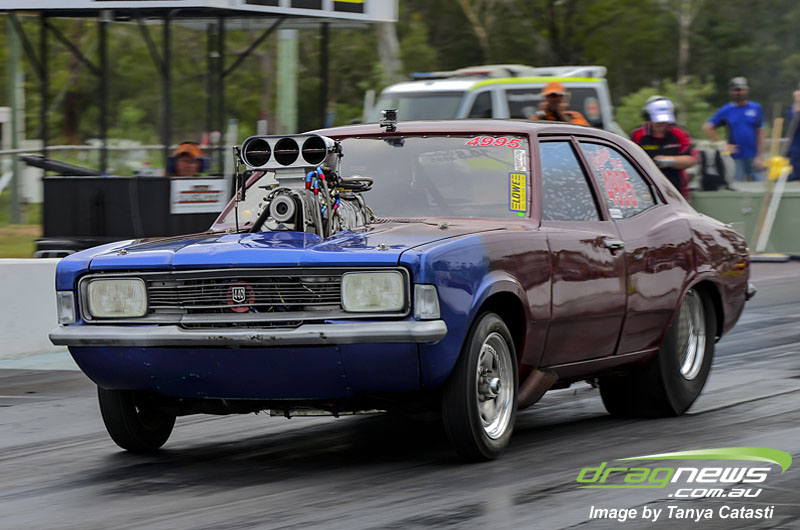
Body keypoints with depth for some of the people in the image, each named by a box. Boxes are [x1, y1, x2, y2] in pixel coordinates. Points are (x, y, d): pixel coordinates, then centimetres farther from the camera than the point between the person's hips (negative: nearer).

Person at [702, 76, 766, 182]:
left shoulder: (756, 108, 6)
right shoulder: (726, 110, 6)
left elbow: (761, 133, 4)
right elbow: (707, 127, 7)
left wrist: (760, 157, -5)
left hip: (754, 157, 0)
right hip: (736, 158, 0)